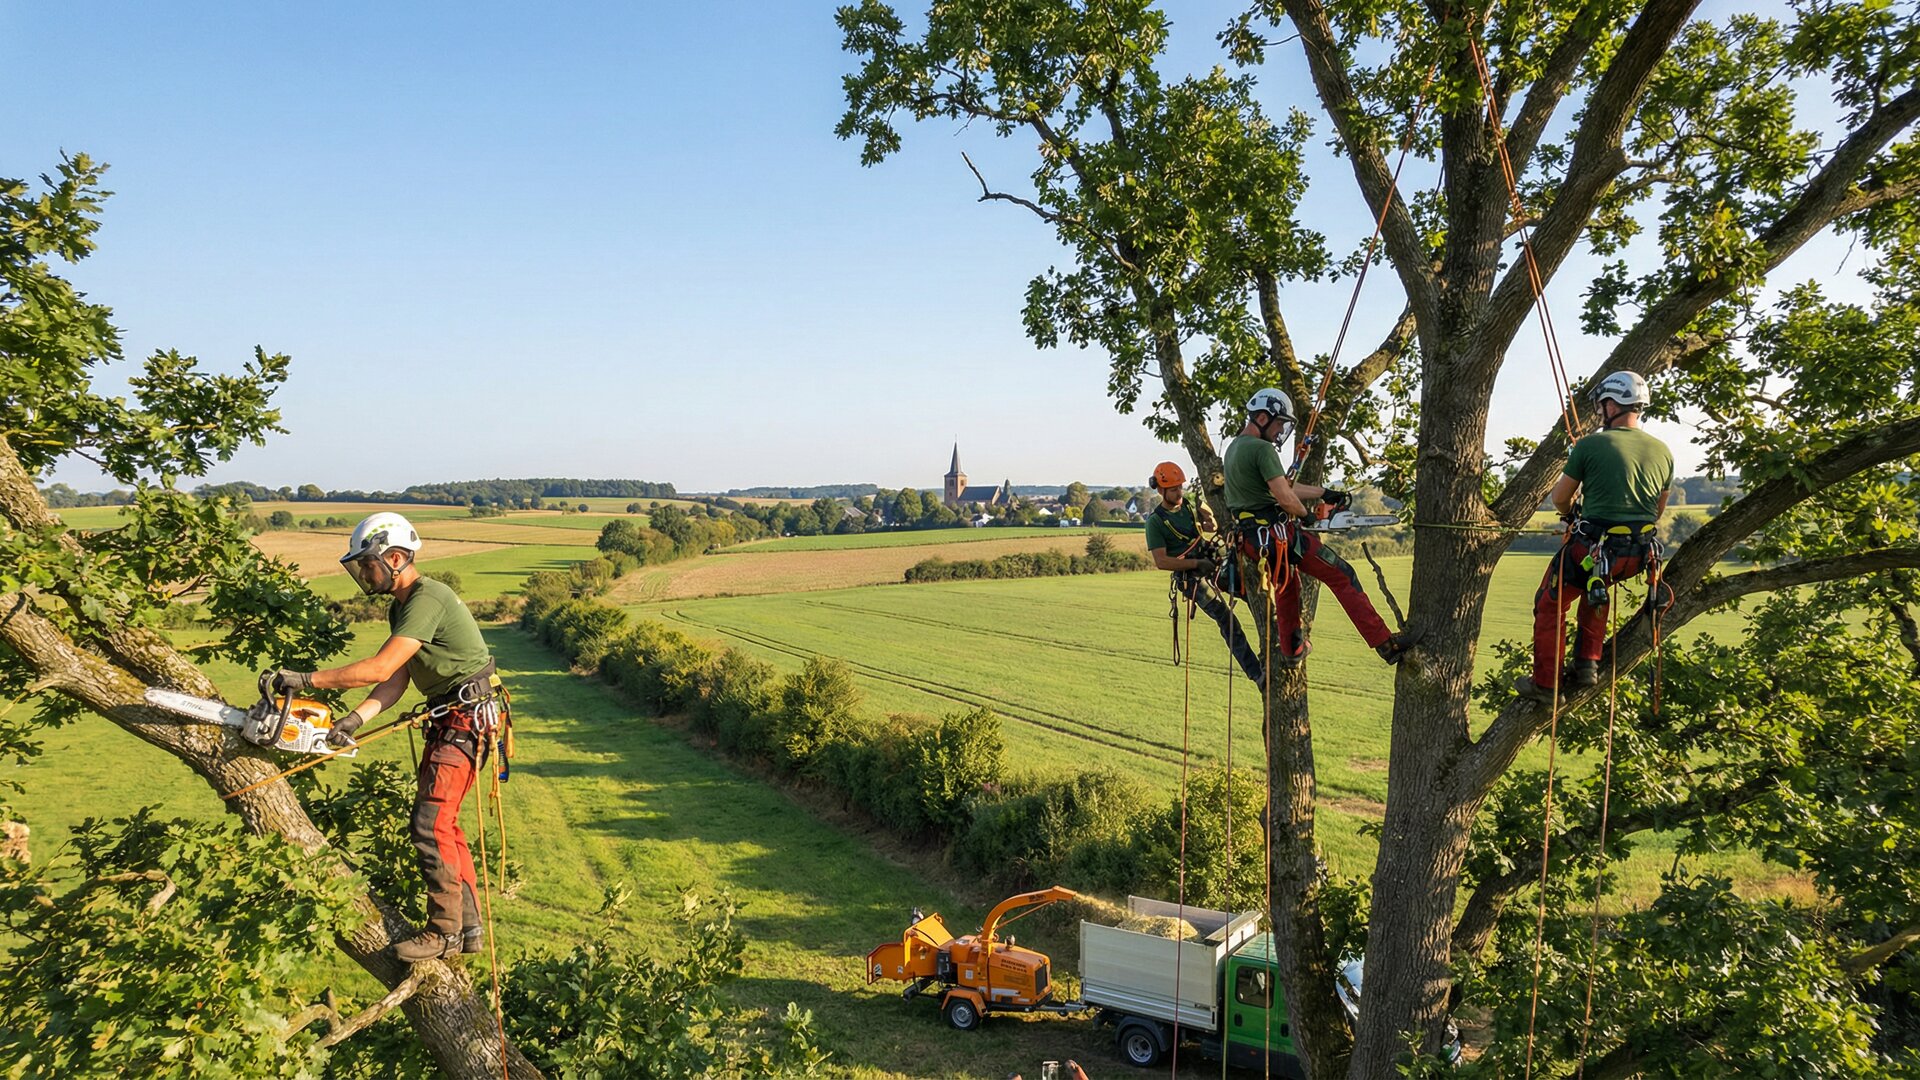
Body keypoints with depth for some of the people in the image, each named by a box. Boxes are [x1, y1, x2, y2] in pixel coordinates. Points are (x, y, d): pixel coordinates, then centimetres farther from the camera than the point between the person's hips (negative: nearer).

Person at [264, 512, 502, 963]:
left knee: (431, 824, -10)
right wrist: (355, 719, -7)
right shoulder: (400, 607, 14)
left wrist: (304, 679, -21)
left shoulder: (427, 600, -19)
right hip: (446, 720, 11)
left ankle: (445, 932, 1)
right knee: (440, 823, 13)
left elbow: (379, 669, -26)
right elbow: (396, 681, 7)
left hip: (467, 719, -11)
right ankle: (467, 926, 21)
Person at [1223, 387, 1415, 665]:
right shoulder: (1262, 449, -16)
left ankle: (1291, 648, 39)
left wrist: (1325, 493, 23)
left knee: (1286, 581, 33)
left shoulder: (1234, 447, 14)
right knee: (1342, 576, -2)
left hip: (1250, 538, 9)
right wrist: (1305, 513, 0)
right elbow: (1285, 498, -21)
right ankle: (1384, 643, -2)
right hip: (1276, 533, -9)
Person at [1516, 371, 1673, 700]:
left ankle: (1544, 683, 15)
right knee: (1596, 586, 35)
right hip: (1639, 555, 6)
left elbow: (1559, 498, 0)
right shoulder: (1663, 452, 7)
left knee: (1550, 605, 13)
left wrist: (1572, 514, 22)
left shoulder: (1590, 445, -9)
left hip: (1592, 549, -6)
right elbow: (1659, 511, 17)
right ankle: (1587, 664, 28)